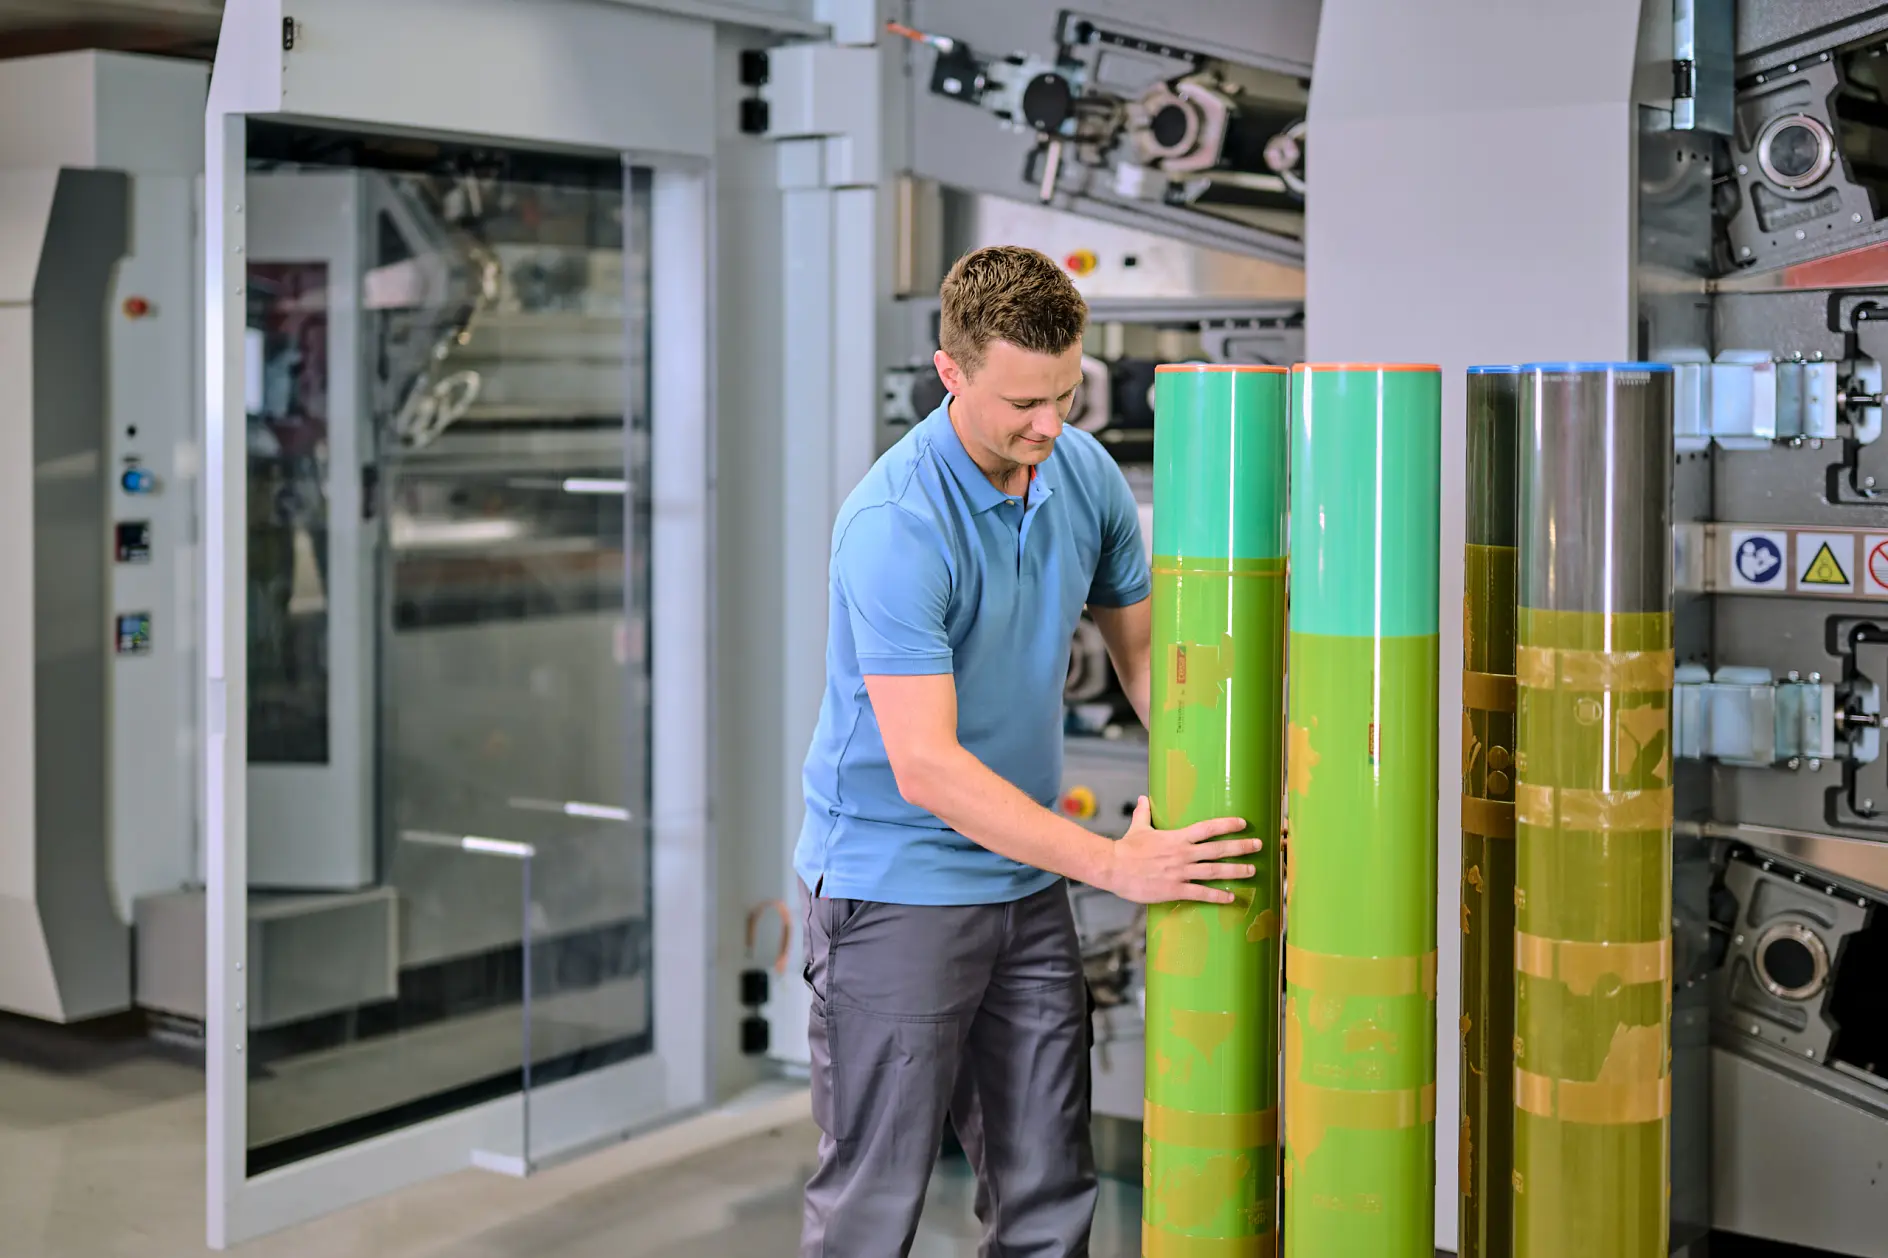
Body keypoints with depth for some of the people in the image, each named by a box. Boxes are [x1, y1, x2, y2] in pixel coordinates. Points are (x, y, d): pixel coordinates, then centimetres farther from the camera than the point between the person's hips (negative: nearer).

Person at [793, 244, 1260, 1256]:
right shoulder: (893, 526, -24)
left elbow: (1141, 645, 11)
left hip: (1026, 879, 7)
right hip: (896, 890, -7)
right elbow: (925, 766, -28)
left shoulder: (1086, 474, -1)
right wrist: (1114, 864, -28)